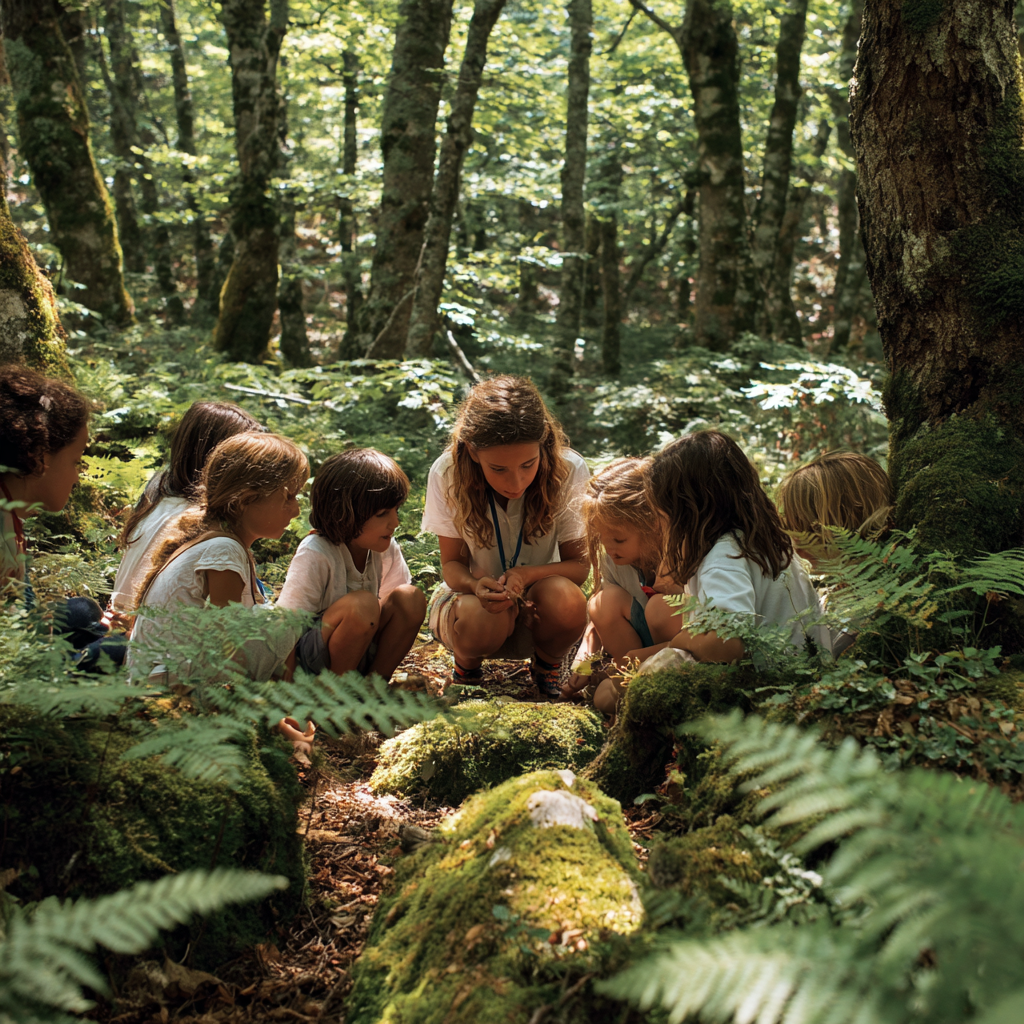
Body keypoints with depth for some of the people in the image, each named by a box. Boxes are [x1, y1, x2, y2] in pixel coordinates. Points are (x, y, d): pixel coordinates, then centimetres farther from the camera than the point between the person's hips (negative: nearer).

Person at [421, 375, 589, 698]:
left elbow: (579, 564, -12)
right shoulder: (447, 474, -19)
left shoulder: (569, 471, -20)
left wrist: (527, 574, -34)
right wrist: (476, 585, -35)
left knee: (565, 599, -34)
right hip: (472, 595, -1)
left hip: (536, 601, 1)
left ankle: (547, 665, 2)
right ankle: (466, 665, 2)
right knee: (480, 619, -36)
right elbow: (452, 563, -9)